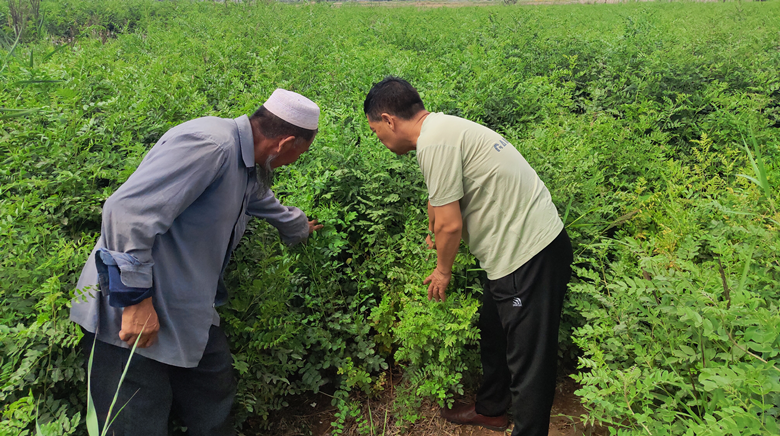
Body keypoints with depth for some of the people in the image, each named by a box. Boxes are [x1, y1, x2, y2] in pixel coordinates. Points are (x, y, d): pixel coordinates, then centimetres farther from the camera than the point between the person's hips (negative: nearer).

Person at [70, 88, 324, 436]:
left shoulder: (250, 168, 9)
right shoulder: (208, 144, -24)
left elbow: (268, 205, 33)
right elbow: (128, 211, -31)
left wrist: (301, 229, 50)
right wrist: (136, 298, -26)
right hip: (131, 316, -9)